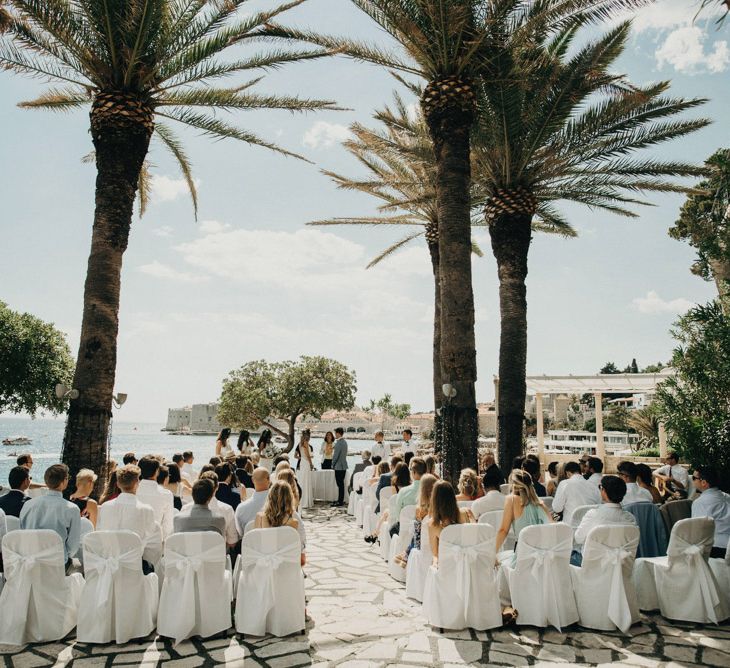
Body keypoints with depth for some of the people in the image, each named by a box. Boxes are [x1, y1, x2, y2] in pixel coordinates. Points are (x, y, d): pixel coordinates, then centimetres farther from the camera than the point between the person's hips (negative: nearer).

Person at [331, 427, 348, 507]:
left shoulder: (338, 443, -19)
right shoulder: (345, 442, 11)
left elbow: (336, 455, -17)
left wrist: (333, 464, -5)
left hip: (339, 466, -9)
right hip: (343, 465, 9)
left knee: (340, 484, -5)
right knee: (341, 484, 14)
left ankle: (340, 501, -1)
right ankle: (340, 500, 20)